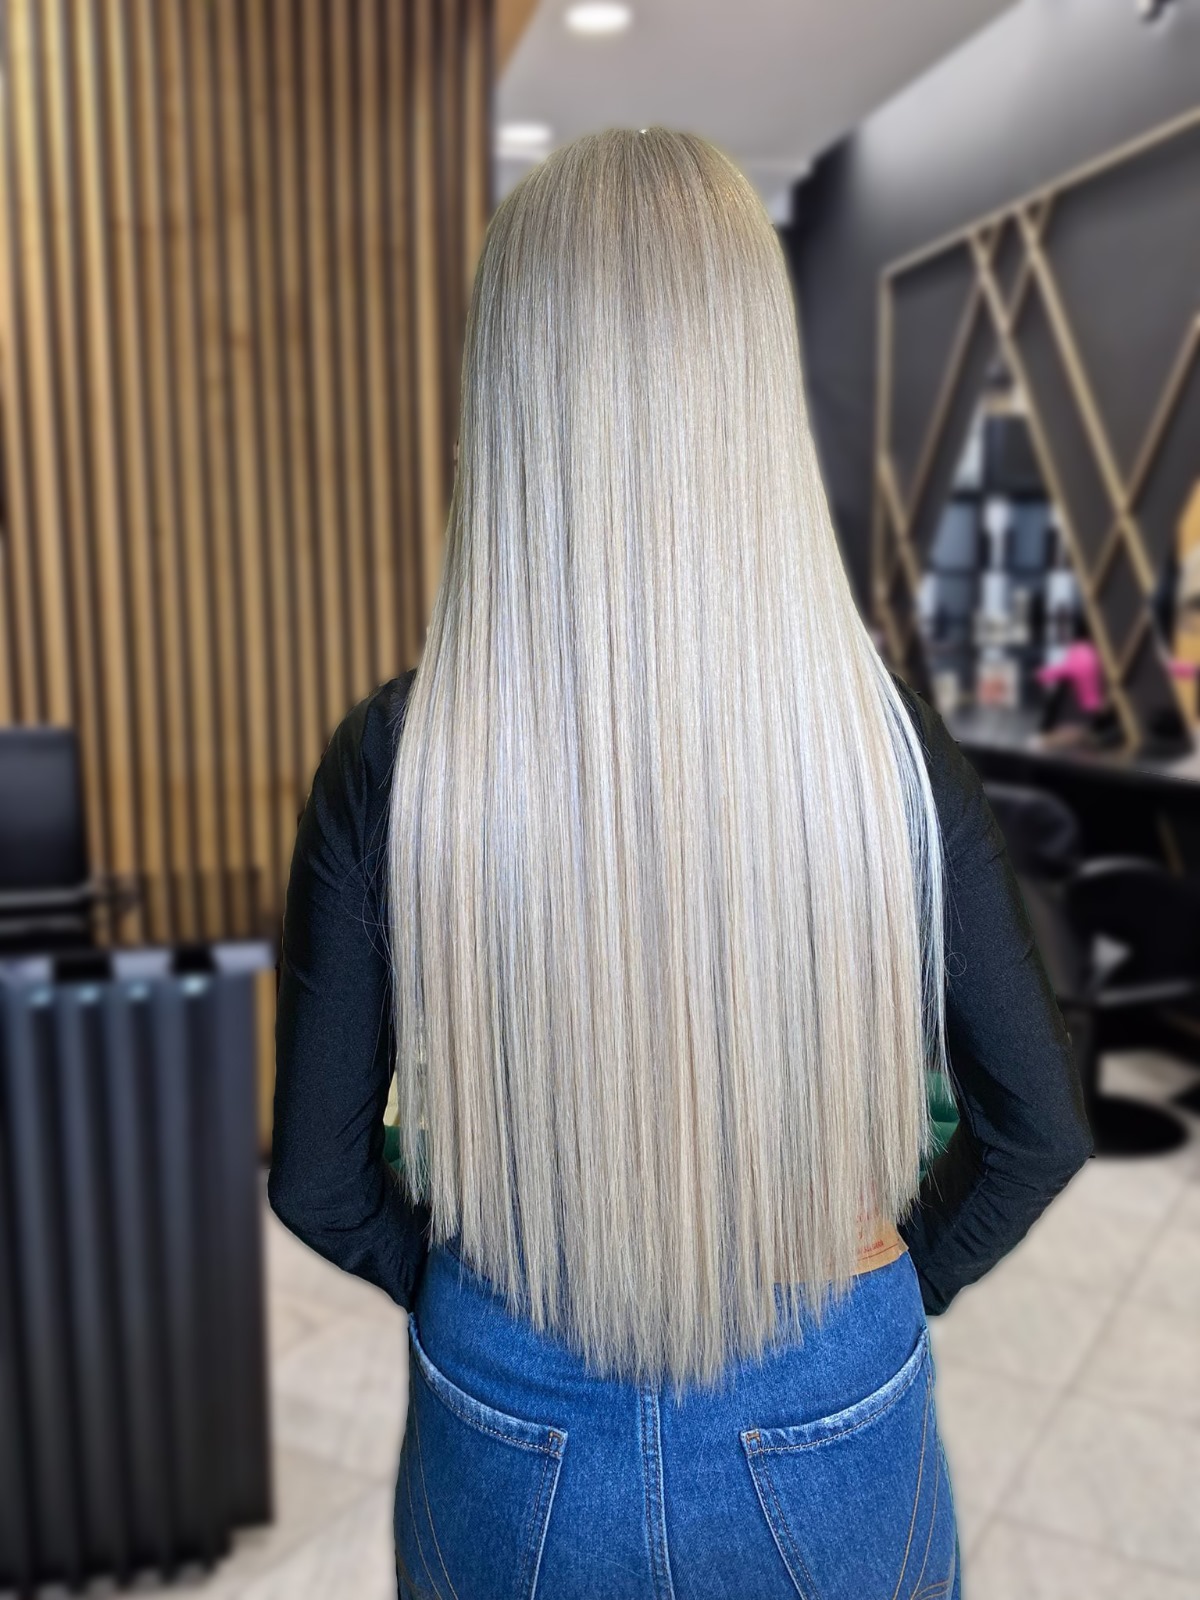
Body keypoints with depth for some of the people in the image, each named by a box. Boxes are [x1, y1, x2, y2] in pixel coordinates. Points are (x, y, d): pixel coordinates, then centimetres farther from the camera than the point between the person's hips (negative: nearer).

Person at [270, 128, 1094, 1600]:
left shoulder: (393, 763, -21)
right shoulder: (891, 741, -19)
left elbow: (319, 1178, -10)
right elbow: (1038, 1129, -8)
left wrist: (486, 1290, 7)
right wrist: (884, 1283, 8)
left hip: (513, 1428, 0)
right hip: (829, 1427, 1)